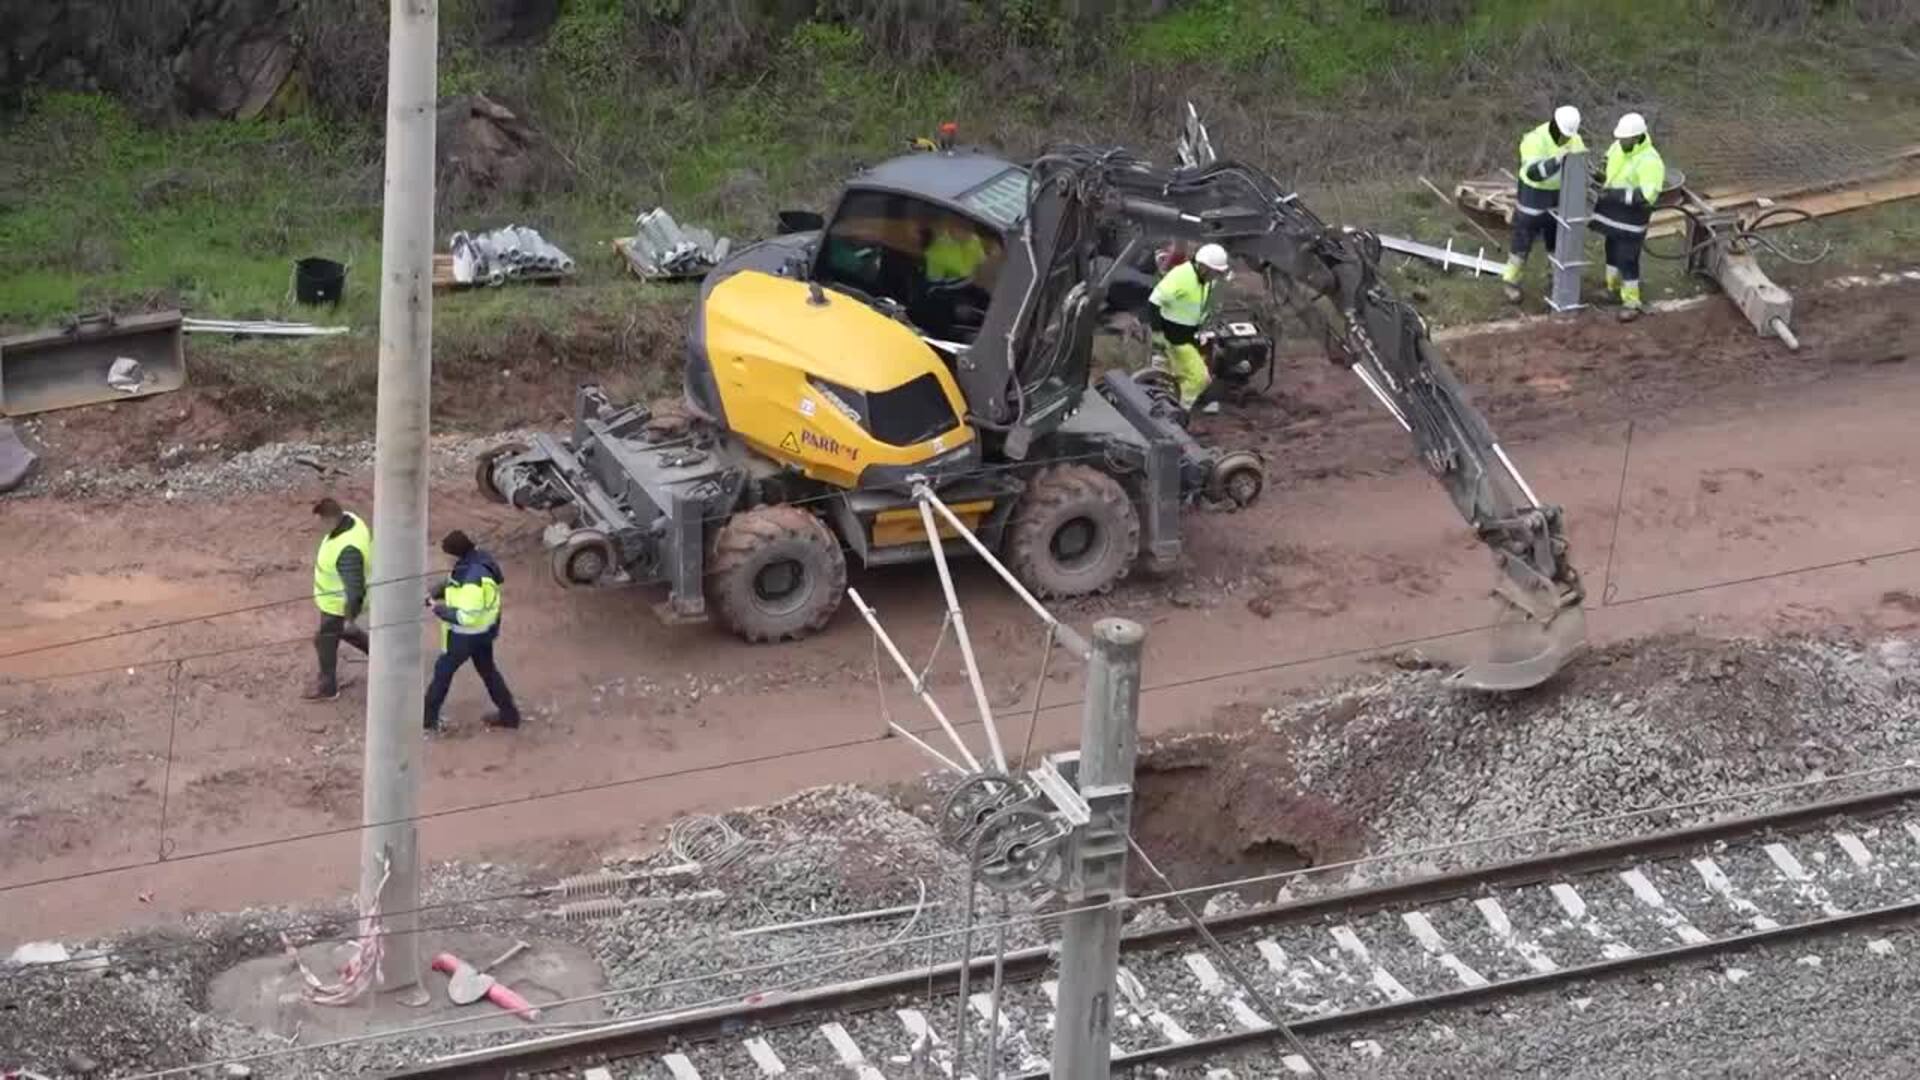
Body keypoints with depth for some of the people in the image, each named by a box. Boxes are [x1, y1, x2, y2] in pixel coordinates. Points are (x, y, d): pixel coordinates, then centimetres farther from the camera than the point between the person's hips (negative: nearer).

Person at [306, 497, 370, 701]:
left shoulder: (347, 549, -42)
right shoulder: (349, 520, -12)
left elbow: (355, 587, -36)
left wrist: (351, 618, -24)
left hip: (340, 602, -9)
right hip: (339, 593, 9)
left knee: (326, 641, 13)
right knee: (339, 630, 31)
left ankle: (327, 686, 35)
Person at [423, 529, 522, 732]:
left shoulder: (473, 580, -35)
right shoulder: (479, 559, -5)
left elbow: (466, 616, -33)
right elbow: (455, 582, 13)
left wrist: (440, 610, -21)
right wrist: (436, 592, 0)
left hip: (467, 635, -9)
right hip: (485, 630, 9)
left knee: (443, 670, 11)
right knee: (487, 670, 24)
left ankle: (428, 716, 26)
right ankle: (509, 713, 34)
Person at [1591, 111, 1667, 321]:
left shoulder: (1649, 161, -27)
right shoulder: (1618, 146, -2)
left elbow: (1648, 195, -33)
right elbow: (1608, 162, 21)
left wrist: (1616, 194, -34)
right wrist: (1603, 180, 4)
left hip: (1632, 216, -8)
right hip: (1613, 210, 8)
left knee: (1627, 259, -5)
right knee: (1612, 250, 22)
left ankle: (1631, 303, 5)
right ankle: (1613, 287, 41)